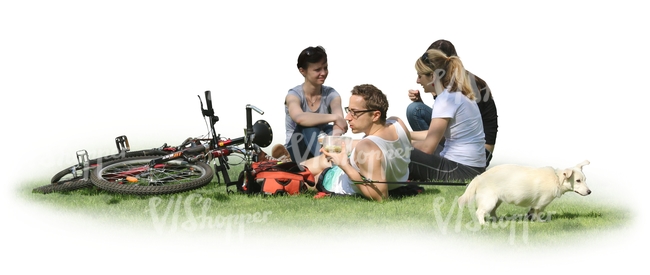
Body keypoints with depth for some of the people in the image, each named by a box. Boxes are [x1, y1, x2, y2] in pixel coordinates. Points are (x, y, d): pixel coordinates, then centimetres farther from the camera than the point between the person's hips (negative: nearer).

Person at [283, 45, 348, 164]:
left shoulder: (331, 94, -2)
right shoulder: (294, 95, -11)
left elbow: (339, 121, -23)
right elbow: (299, 118, -36)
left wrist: (335, 135, -46)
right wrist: (334, 117, -39)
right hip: (296, 152, -3)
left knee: (331, 130, -28)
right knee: (309, 128, -34)